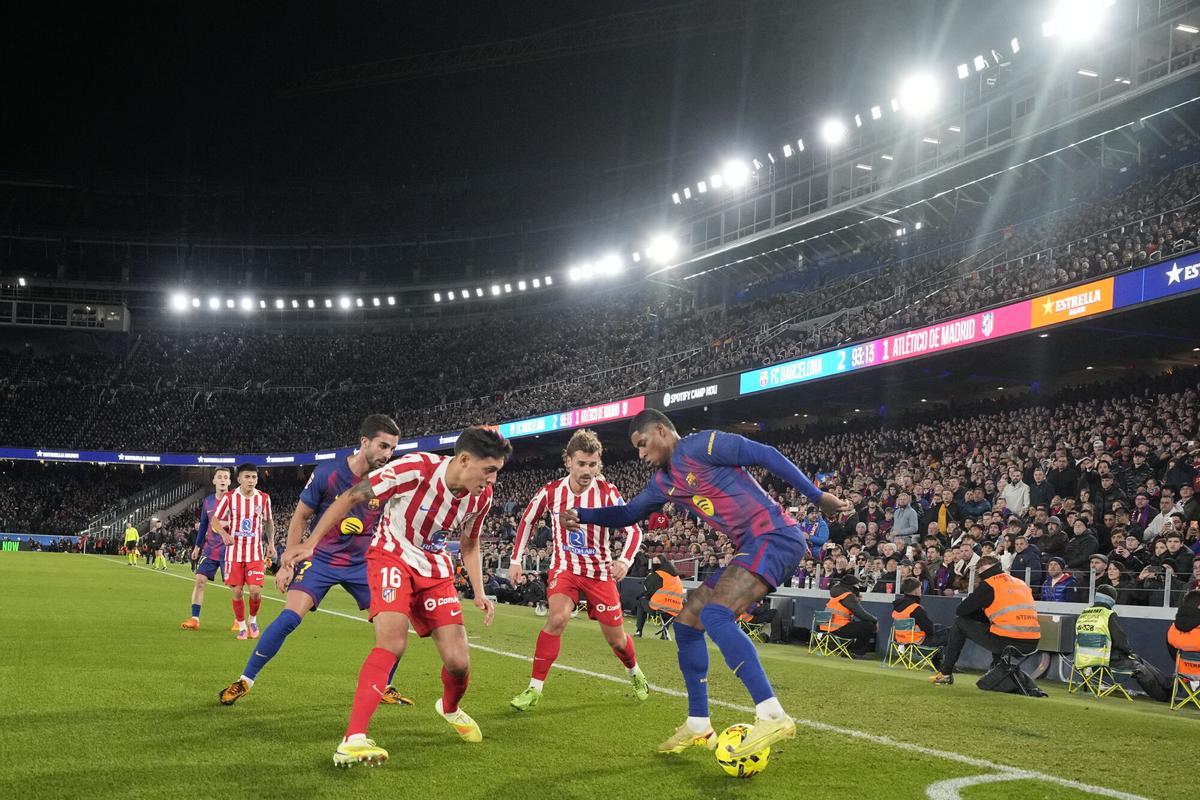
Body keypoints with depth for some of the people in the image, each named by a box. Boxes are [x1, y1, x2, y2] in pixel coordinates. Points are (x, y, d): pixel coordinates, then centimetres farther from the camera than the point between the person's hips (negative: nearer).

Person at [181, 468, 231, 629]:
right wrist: (197, 546, 16)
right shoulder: (207, 501, 7)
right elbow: (203, 525, 17)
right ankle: (195, 619, 0)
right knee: (199, 580, -4)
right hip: (209, 550, 4)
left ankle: (238, 619, 16)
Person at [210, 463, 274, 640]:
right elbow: (215, 520, 0)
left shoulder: (264, 498, -1)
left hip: (255, 552, 0)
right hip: (234, 551, 0)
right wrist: (224, 534, -19)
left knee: (255, 590, -11)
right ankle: (242, 627, 17)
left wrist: (271, 544, 8)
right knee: (237, 591, -1)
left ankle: (253, 620, 17)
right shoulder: (229, 497, -6)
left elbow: (268, 522, 14)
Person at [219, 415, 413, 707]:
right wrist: (287, 563, -5)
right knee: (290, 617, -18)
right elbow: (300, 518, -4)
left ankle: (385, 688, 16)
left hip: (362, 563, 3)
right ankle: (245, 681, -3)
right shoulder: (327, 474, -15)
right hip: (320, 559, -3)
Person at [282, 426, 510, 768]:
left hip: (436, 570, 5)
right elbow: (352, 497, -18)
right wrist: (311, 542, -19)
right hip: (392, 556, -5)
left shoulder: (482, 496, -10)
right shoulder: (415, 468, -28)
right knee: (393, 642, -29)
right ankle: (353, 741, -28)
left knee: (458, 661, -3)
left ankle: (450, 708, 34)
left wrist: (479, 593, -1)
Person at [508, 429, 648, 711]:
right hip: (564, 567, 0)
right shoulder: (551, 491, -10)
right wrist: (515, 560, 3)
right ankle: (534, 690, -19)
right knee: (557, 618, -28)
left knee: (616, 638, 7)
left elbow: (633, 530, -13)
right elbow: (527, 521, 7)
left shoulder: (607, 492, -15)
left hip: (600, 571, 0)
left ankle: (635, 674, 41)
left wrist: (624, 560, -31)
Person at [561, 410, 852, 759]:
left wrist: (818, 497, -13)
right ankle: (698, 726, 17)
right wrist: (581, 515, 11)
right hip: (751, 547, 10)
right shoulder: (664, 481, 18)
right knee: (687, 621, 10)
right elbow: (629, 513, 27)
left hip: (774, 536, -10)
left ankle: (771, 716, -31)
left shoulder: (701, 445, -9)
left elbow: (766, 455, -12)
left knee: (714, 615, -26)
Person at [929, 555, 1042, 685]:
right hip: (1031, 645, 6)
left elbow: (960, 611, 6)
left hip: (1005, 642, -6)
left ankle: (945, 674, 16)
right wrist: (988, 614, 28)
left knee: (960, 623, 14)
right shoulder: (1021, 583, 20)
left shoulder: (988, 585, 1)